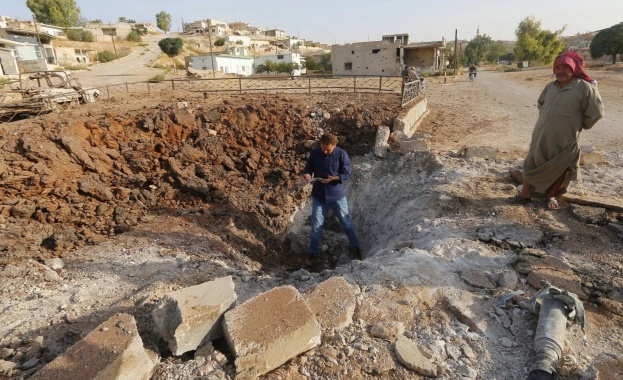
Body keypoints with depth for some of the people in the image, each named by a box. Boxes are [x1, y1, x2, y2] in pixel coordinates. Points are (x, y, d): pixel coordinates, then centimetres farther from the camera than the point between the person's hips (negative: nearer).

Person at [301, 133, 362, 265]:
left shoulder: (341, 154, -12)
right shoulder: (314, 153, -5)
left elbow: (347, 173, -10)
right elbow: (307, 169, 4)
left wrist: (333, 178, -25)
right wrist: (306, 175, -19)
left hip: (337, 195, -1)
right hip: (319, 196, 2)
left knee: (346, 223, 12)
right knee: (316, 226, 8)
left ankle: (354, 248, 34)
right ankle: (313, 254, 25)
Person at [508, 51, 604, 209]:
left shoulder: (585, 87, -12)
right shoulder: (550, 86, 5)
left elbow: (596, 112, -9)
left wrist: (579, 126, 1)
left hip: (564, 140, -5)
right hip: (540, 136, 5)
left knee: (559, 169, 10)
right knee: (532, 165, 9)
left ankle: (551, 196, 28)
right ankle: (525, 194, 20)